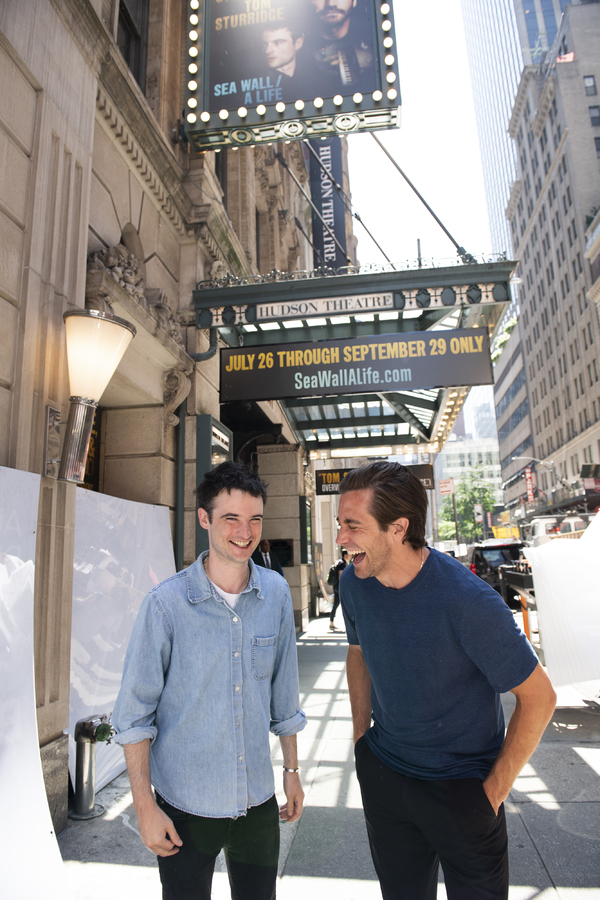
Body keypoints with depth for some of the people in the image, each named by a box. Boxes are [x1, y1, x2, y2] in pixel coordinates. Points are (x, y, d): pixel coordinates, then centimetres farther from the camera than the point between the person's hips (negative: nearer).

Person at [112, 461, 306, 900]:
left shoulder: (277, 593, -6)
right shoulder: (166, 603, -18)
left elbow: (284, 694, 4)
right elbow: (134, 713, -10)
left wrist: (292, 770, 9)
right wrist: (145, 806, -8)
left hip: (258, 799, 3)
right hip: (186, 804, -3)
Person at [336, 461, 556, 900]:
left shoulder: (467, 600, -29)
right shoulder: (354, 583, -11)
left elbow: (538, 697, -18)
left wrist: (493, 792, -12)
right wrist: (361, 736, 6)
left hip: (461, 785, -4)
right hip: (382, 775, 5)